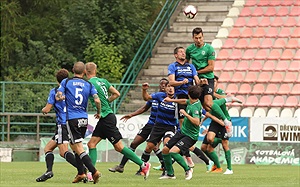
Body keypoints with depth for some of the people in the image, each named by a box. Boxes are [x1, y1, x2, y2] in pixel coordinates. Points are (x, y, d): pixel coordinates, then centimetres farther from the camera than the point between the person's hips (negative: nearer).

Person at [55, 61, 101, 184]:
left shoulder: (66, 82, 1)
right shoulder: (89, 85, 6)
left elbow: (58, 97, -9)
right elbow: (97, 100, -5)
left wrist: (61, 97, 15)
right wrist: (98, 113, 12)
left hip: (72, 119, -4)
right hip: (84, 119, 4)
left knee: (79, 149, -8)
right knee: (73, 145, 21)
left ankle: (94, 171, -21)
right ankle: (81, 173, 17)